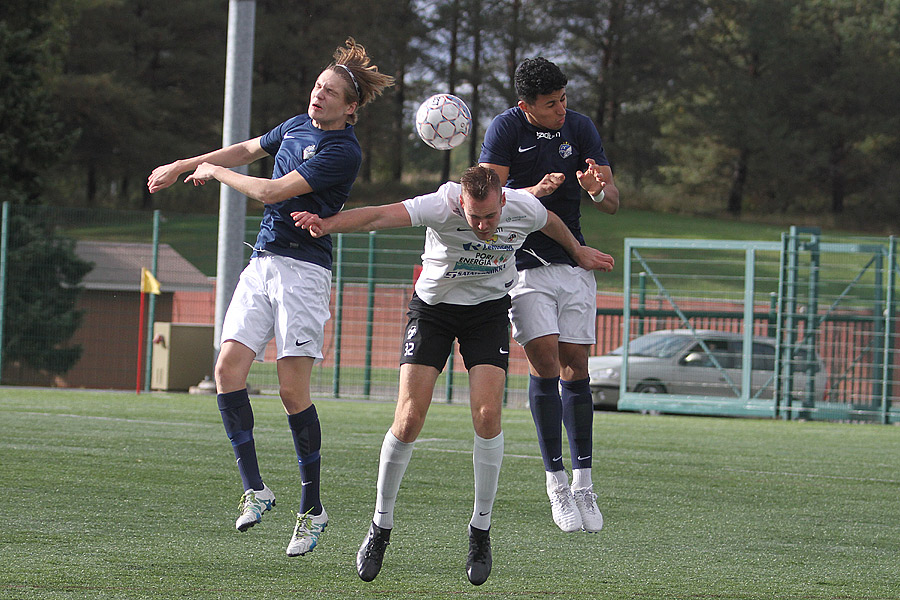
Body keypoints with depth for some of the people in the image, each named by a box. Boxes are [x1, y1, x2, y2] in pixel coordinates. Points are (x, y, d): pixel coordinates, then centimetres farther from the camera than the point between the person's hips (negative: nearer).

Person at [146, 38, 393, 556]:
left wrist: (215, 172, -1)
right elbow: (248, 150, 30)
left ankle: (313, 509, 2)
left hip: (303, 270, -8)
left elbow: (271, 191, -16)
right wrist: (181, 167, 34)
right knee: (228, 369, -7)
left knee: (293, 391, -10)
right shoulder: (298, 126, 12)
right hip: (263, 262, 8)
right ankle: (255, 489, 0)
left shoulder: (344, 152, -13)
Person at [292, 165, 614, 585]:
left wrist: (578, 252, 26)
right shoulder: (442, 206, -29)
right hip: (433, 307, -2)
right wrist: (327, 224, -61)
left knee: (487, 414, -15)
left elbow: (550, 223, 7)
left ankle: (481, 530, 0)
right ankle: (381, 526, 8)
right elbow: (380, 216, -44)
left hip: (489, 309, 2)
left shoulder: (524, 208, -18)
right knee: (408, 420, -10)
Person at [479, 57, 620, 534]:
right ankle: (556, 481, -6)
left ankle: (583, 482, 6)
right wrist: (535, 192, -32)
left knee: (575, 369, 1)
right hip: (523, 262, -3)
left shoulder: (580, 128, 1)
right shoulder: (506, 128, -8)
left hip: (574, 263, 3)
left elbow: (613, 203, 1)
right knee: (545, 365, -13)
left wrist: (597, 190, -24)